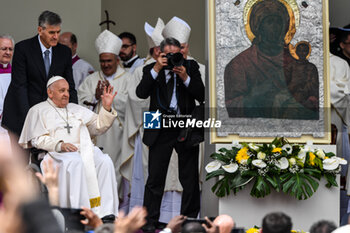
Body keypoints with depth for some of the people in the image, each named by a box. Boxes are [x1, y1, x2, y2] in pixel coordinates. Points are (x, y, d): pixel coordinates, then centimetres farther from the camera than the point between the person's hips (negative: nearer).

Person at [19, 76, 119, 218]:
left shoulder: (76, 109, 31)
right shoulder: (38, 110, 16)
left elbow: (98, 126, 25)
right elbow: (38, 139, 2)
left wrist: (106, 108, 8)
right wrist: (60, 145, -15)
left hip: (85, 148, 4)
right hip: (57, 152, -4)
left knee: (104, 161, -27)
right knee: (75, 162, -38)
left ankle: (106, 213, -33)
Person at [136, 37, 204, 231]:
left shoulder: (191, 67, 5)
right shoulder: (151, 70, 4)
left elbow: (202, 96, -3)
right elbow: (141, 93, -12)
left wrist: (185, 77, -15)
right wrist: (156, 69, -17)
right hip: (160, 130, -1)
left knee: (190, 178, 5)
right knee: (155, 177, -1)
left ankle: (189, 219, 16)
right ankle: (149, 220, 6)